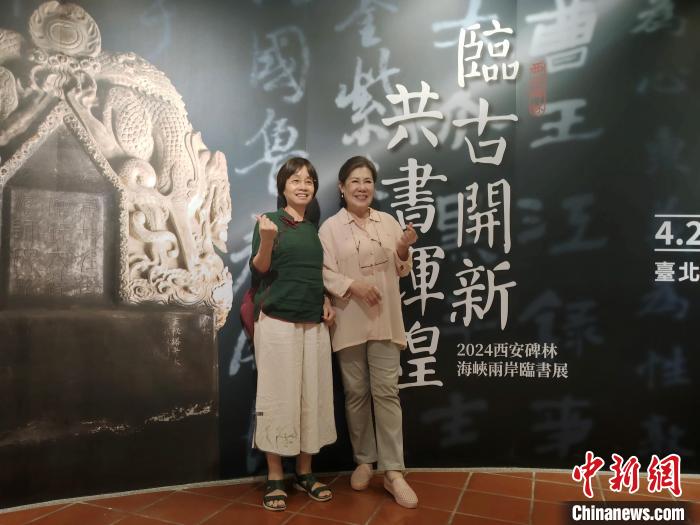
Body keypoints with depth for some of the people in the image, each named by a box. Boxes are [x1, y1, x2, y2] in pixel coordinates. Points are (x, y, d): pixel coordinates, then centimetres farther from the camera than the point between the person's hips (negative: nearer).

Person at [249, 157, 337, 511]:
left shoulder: (315, 229, 14)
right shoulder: (269, 221, -1)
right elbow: (258, 271, -7)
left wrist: (326, 301, 6)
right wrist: (266, 241, -25)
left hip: (314, 323, 5)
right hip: (277, 321, -5)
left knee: (312, 396, 8)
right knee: (277, 396, 0)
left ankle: (305, 472, 22)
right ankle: (274, 479, 13)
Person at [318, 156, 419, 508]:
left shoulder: (388, 222, 9)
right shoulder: (330, 227, 0)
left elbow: (400, 271, 12)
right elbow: (325, 273, -6)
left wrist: (404, 249, -7)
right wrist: (353, 285, -22)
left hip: (385, 320, 2)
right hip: (350, 322, -1)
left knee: (387, 392, -1)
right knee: (356, 393, 9)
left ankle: (393, 472, 6)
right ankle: (363, 461, 26)